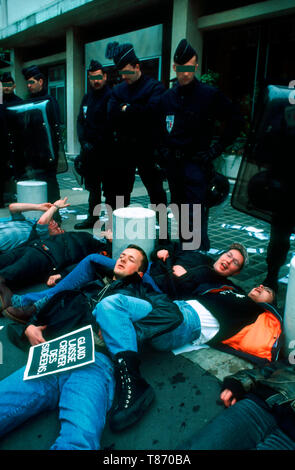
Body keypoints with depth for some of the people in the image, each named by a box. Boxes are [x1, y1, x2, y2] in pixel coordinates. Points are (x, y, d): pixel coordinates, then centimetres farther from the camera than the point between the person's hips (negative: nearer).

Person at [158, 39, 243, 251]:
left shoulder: (210, 94, -5)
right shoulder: (167, 97, 10)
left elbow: (235, 121, -1)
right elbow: (159, 128, 24)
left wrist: (217, 148, -6)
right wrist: (163, 150, 11)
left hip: (197, 163, -6)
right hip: (172, 164, 6)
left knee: (195, 216, -10)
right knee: (179, 213, 14)